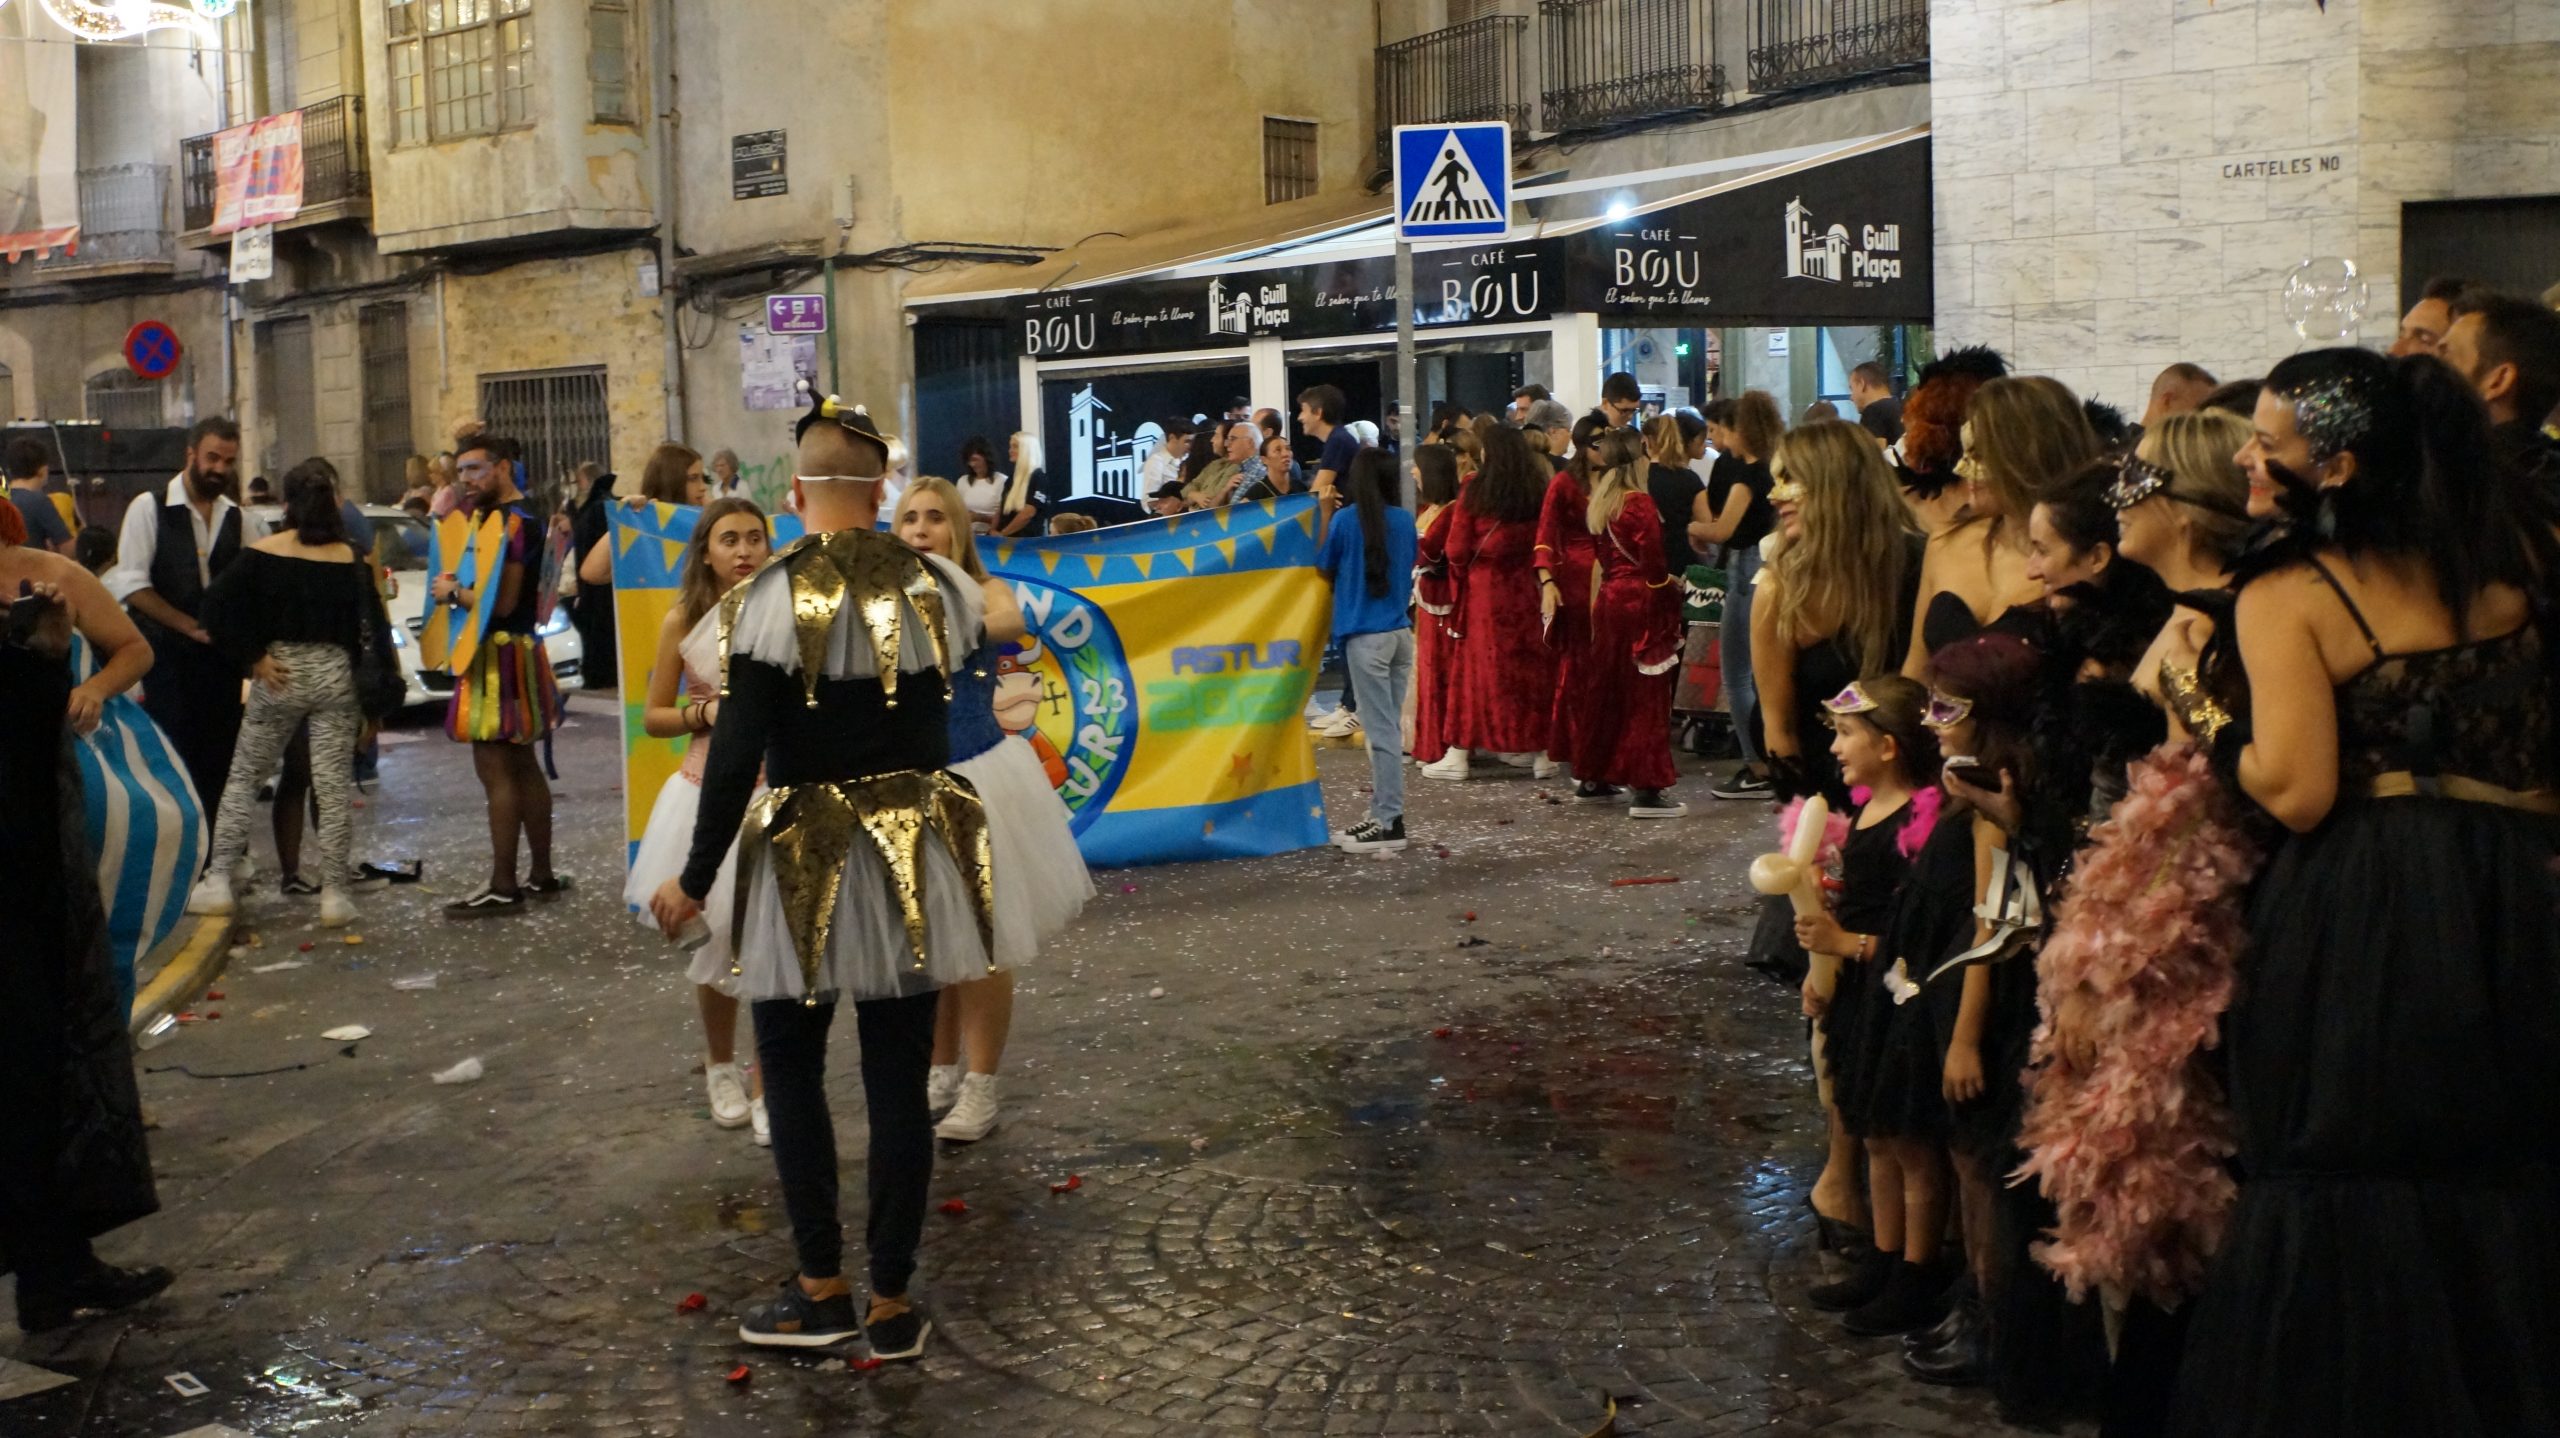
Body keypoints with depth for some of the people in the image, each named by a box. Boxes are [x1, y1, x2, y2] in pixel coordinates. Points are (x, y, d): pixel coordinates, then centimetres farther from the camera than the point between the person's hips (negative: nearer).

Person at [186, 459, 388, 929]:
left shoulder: (263, 555, -3)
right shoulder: (353, 562, -2)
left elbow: (218, 607, -11)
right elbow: (374, 631, -3)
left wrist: (253, 658, -4)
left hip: (279, 674, 0)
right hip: (337, 675, 0)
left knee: (244, 776, 12)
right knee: (335, 786, 2)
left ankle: (217, 882, 12)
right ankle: (334, 895, 3)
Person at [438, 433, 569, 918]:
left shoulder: (515, 522, -15)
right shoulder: (496, 516, 17)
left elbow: (501, 601, -21)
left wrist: (453, 592, -9)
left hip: (502, 654, -11)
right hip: (510, 651, 11)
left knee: (496, 770, -10)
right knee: (522, 767, 14)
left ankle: (503, 887, -9)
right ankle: (542, 875, 22)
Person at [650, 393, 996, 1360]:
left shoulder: (772, 596, -13)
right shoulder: (940, 586, -1)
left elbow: (738, 754, -14)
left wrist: (694, 882, -6)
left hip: (810, 857, -3)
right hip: (916, 852, 4)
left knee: (790, 1064, 13)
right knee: (899, 1076, 8)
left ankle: (823, 1289, 18)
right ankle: (892, 1302, 15)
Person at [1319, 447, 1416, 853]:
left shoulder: (1346, 520, -8)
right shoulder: (1405, 520, 5)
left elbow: (1325, 571, 2)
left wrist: (1324, 516, 10)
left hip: (1366, 635, -5)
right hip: (1401, 631, 6)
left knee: (1381, 730, -4)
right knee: (1389, 727, 11)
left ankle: (1390, 822, -1)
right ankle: (1383, 814, 16)